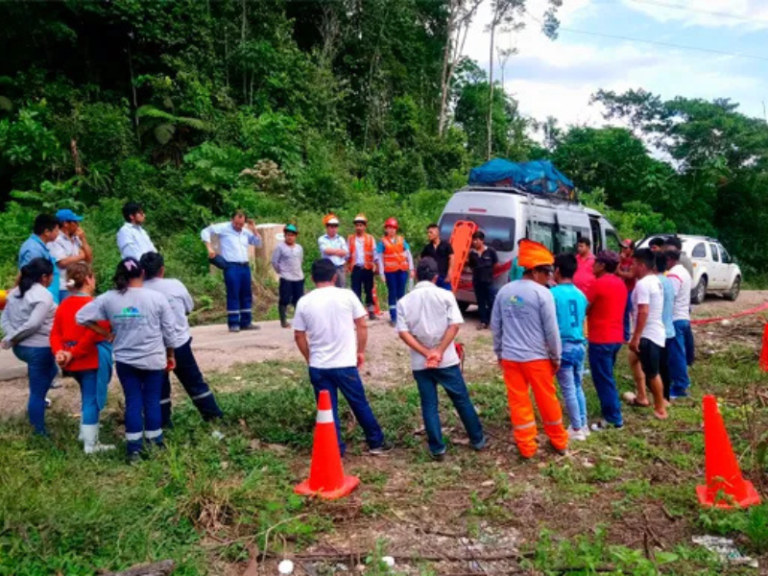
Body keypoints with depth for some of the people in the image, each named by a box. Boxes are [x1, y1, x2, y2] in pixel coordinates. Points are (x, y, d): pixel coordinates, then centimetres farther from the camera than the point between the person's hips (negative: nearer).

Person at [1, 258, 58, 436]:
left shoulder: (15, 292, 10)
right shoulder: (44, 295, -16)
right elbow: (33, 324, -24)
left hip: (20, 347, 8)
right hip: (38, 348, -8)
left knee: (50, 370, 32)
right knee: (38, 391, 0)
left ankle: (34, 407, 33)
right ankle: (40, 432, 8)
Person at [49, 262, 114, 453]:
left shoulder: (63, 305, 8)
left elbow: (55, 333, 3)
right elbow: (93, 335, -24)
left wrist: (59, 352, -9)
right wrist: (74, 353, -17)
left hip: (73, 360, 8)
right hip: (92, 359, -8)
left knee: (87, 396, 26)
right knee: (92, 399, 0)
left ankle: (86, 431, 38)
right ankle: (90, 444, 5)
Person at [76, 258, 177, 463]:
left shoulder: (108, 299, -5)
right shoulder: (157, 298, -9)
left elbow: (81, 317, -2)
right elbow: (169, 331, -3)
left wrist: (106, 333, 4)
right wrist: (170, 355, 10)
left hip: (125, 360, 1)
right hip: (154, 360, -1)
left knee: (133, 403, 9)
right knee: (152, 401, 10)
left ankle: (134, 449, 12)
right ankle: (155, 444, 20)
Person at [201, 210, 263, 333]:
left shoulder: (246, 231, 13)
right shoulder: (224, 228, -4)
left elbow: (258, 243, 16)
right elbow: (205, 232, -4)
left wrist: (254, 230, 3)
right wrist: (209, 248, -13)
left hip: (245, 266, 6)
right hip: (231, 267, -6)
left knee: (246, 295, 8)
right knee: (233, 295, -5)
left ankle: (246, 322, 16)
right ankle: (234, 323, 1)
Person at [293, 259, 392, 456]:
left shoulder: (304, 302, -1)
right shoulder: (347, 295, -6)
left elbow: (298, 335, 4)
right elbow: (362, 325, -2)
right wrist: (361, 351, 11)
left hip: (318, 367, 1)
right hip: (345, 364, -1)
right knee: (360, 405, 13)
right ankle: (377, 443, 27)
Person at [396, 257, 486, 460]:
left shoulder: (404, 301, 0)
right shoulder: (445, 295, -4)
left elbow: (403, 332, -8)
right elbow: (454, 325, -12)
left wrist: (426, 353, -11)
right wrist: (439, 352, -13)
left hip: (420, 363, 1)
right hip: (447, 360, -1)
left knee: (429, 406, 9)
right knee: (462, 400, 13)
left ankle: (437, 449, 14)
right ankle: (478, 440, 25)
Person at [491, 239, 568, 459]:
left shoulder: (504, 291, 2)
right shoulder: (542, 293, -13)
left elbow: (495, 326, 8)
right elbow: (552, 330, -11)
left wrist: (499, 352, 18)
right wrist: (556, 357, 1)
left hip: (510, 357, 4)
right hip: (537, 357, -3)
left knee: (518, 402, 10)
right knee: (547, 400, 12)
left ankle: (527, 447, 17)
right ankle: (559, 442, 28)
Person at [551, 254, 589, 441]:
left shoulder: (553, 293, -13)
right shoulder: (581, 294, 6)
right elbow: (582, 321, 14)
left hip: (563, 346, -6)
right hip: (579, 345, 6)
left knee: (568, 390, 3)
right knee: (578, 387, 18)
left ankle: (577, 429, 10)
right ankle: (583, 425, 24)